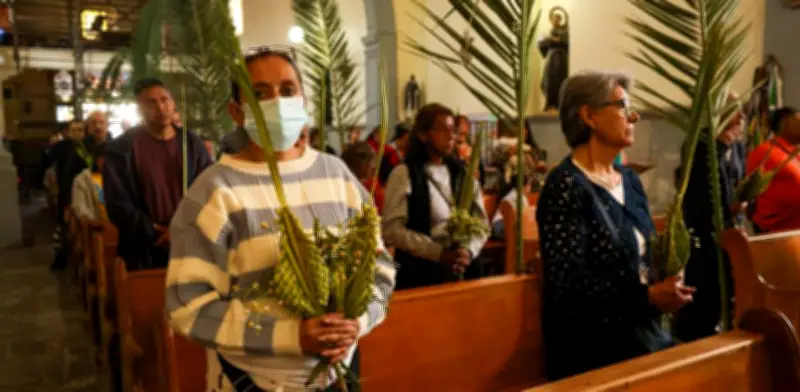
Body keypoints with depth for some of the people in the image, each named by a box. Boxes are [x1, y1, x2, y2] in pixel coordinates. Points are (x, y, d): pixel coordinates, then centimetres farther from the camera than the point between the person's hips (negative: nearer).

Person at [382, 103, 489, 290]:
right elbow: (392, 229, -13)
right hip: (418, 275, -4)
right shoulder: (404, 174, -6)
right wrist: (438, 252, -18)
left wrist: (469, 250, -12)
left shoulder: (461, 173, 9)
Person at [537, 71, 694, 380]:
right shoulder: (565, 187, -16)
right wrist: (648, 297, -20)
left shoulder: (629, 180, 11)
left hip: (643, 332, 8)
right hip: (591, 346, -8)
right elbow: (566, 285, -21)